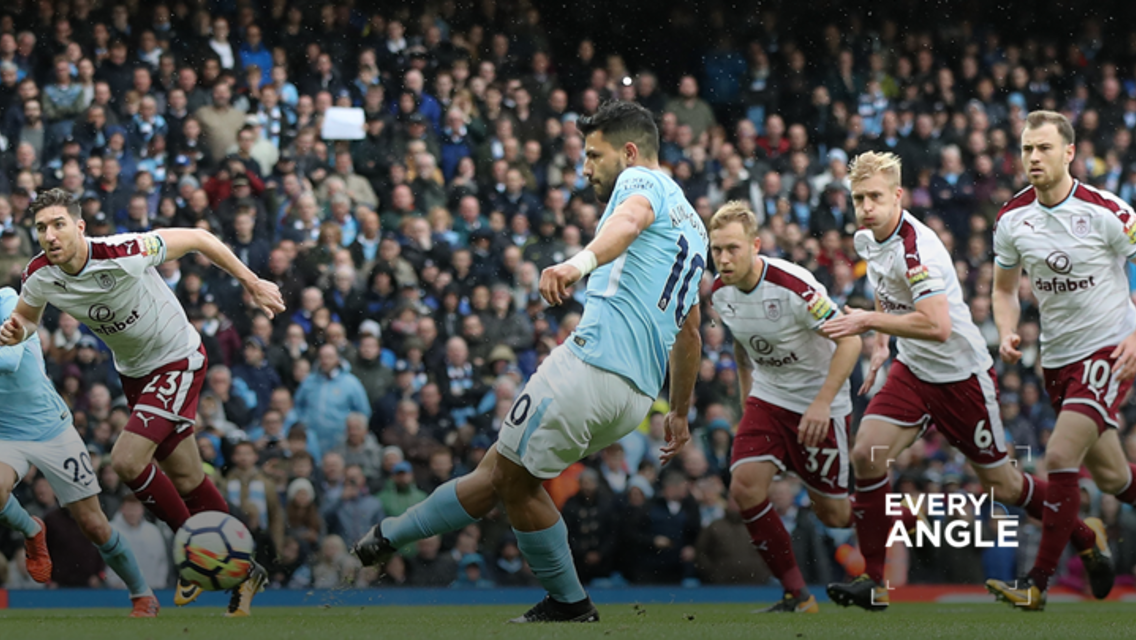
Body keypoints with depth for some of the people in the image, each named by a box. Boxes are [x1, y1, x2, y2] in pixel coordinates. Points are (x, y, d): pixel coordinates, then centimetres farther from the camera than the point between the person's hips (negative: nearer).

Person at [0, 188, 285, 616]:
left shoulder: (124, 255, -31)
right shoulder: (40, 276, -14)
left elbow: (199, 239, -19)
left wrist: (253, 285, -11)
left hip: (177, 360, -6)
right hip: (133, 371, 6)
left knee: (127, 461, -19)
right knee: (187, 481, 10)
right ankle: (242, 572, 26)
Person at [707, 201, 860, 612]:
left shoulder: (793, 285, -26)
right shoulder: (720, 292, -5)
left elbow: (849, 341, -23)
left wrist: (822, 403, -29)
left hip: (819, 405, -5)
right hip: (767, 398, 5)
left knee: (832, 514, 1)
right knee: (745, 487, -16)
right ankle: (796, 594, -5)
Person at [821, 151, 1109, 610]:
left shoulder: (916, 247, -27)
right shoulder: (868, 240, 0)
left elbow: (937, 326, -37)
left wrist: (869, 322, -33)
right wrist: (880, 345, 16)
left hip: (962, 374, -7)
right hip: (912, 370, 7)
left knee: (999, 483, 5)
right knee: (866, 454, -13)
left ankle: (1087, 538, 29)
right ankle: (873, 582, -7)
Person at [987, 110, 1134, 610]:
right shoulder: (1012, 219, -1)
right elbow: (1005, 288, 14)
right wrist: (1007, 334, -6)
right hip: (1057, 357, 6)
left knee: (1060, 456, -18)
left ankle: (1038, 583, -13)